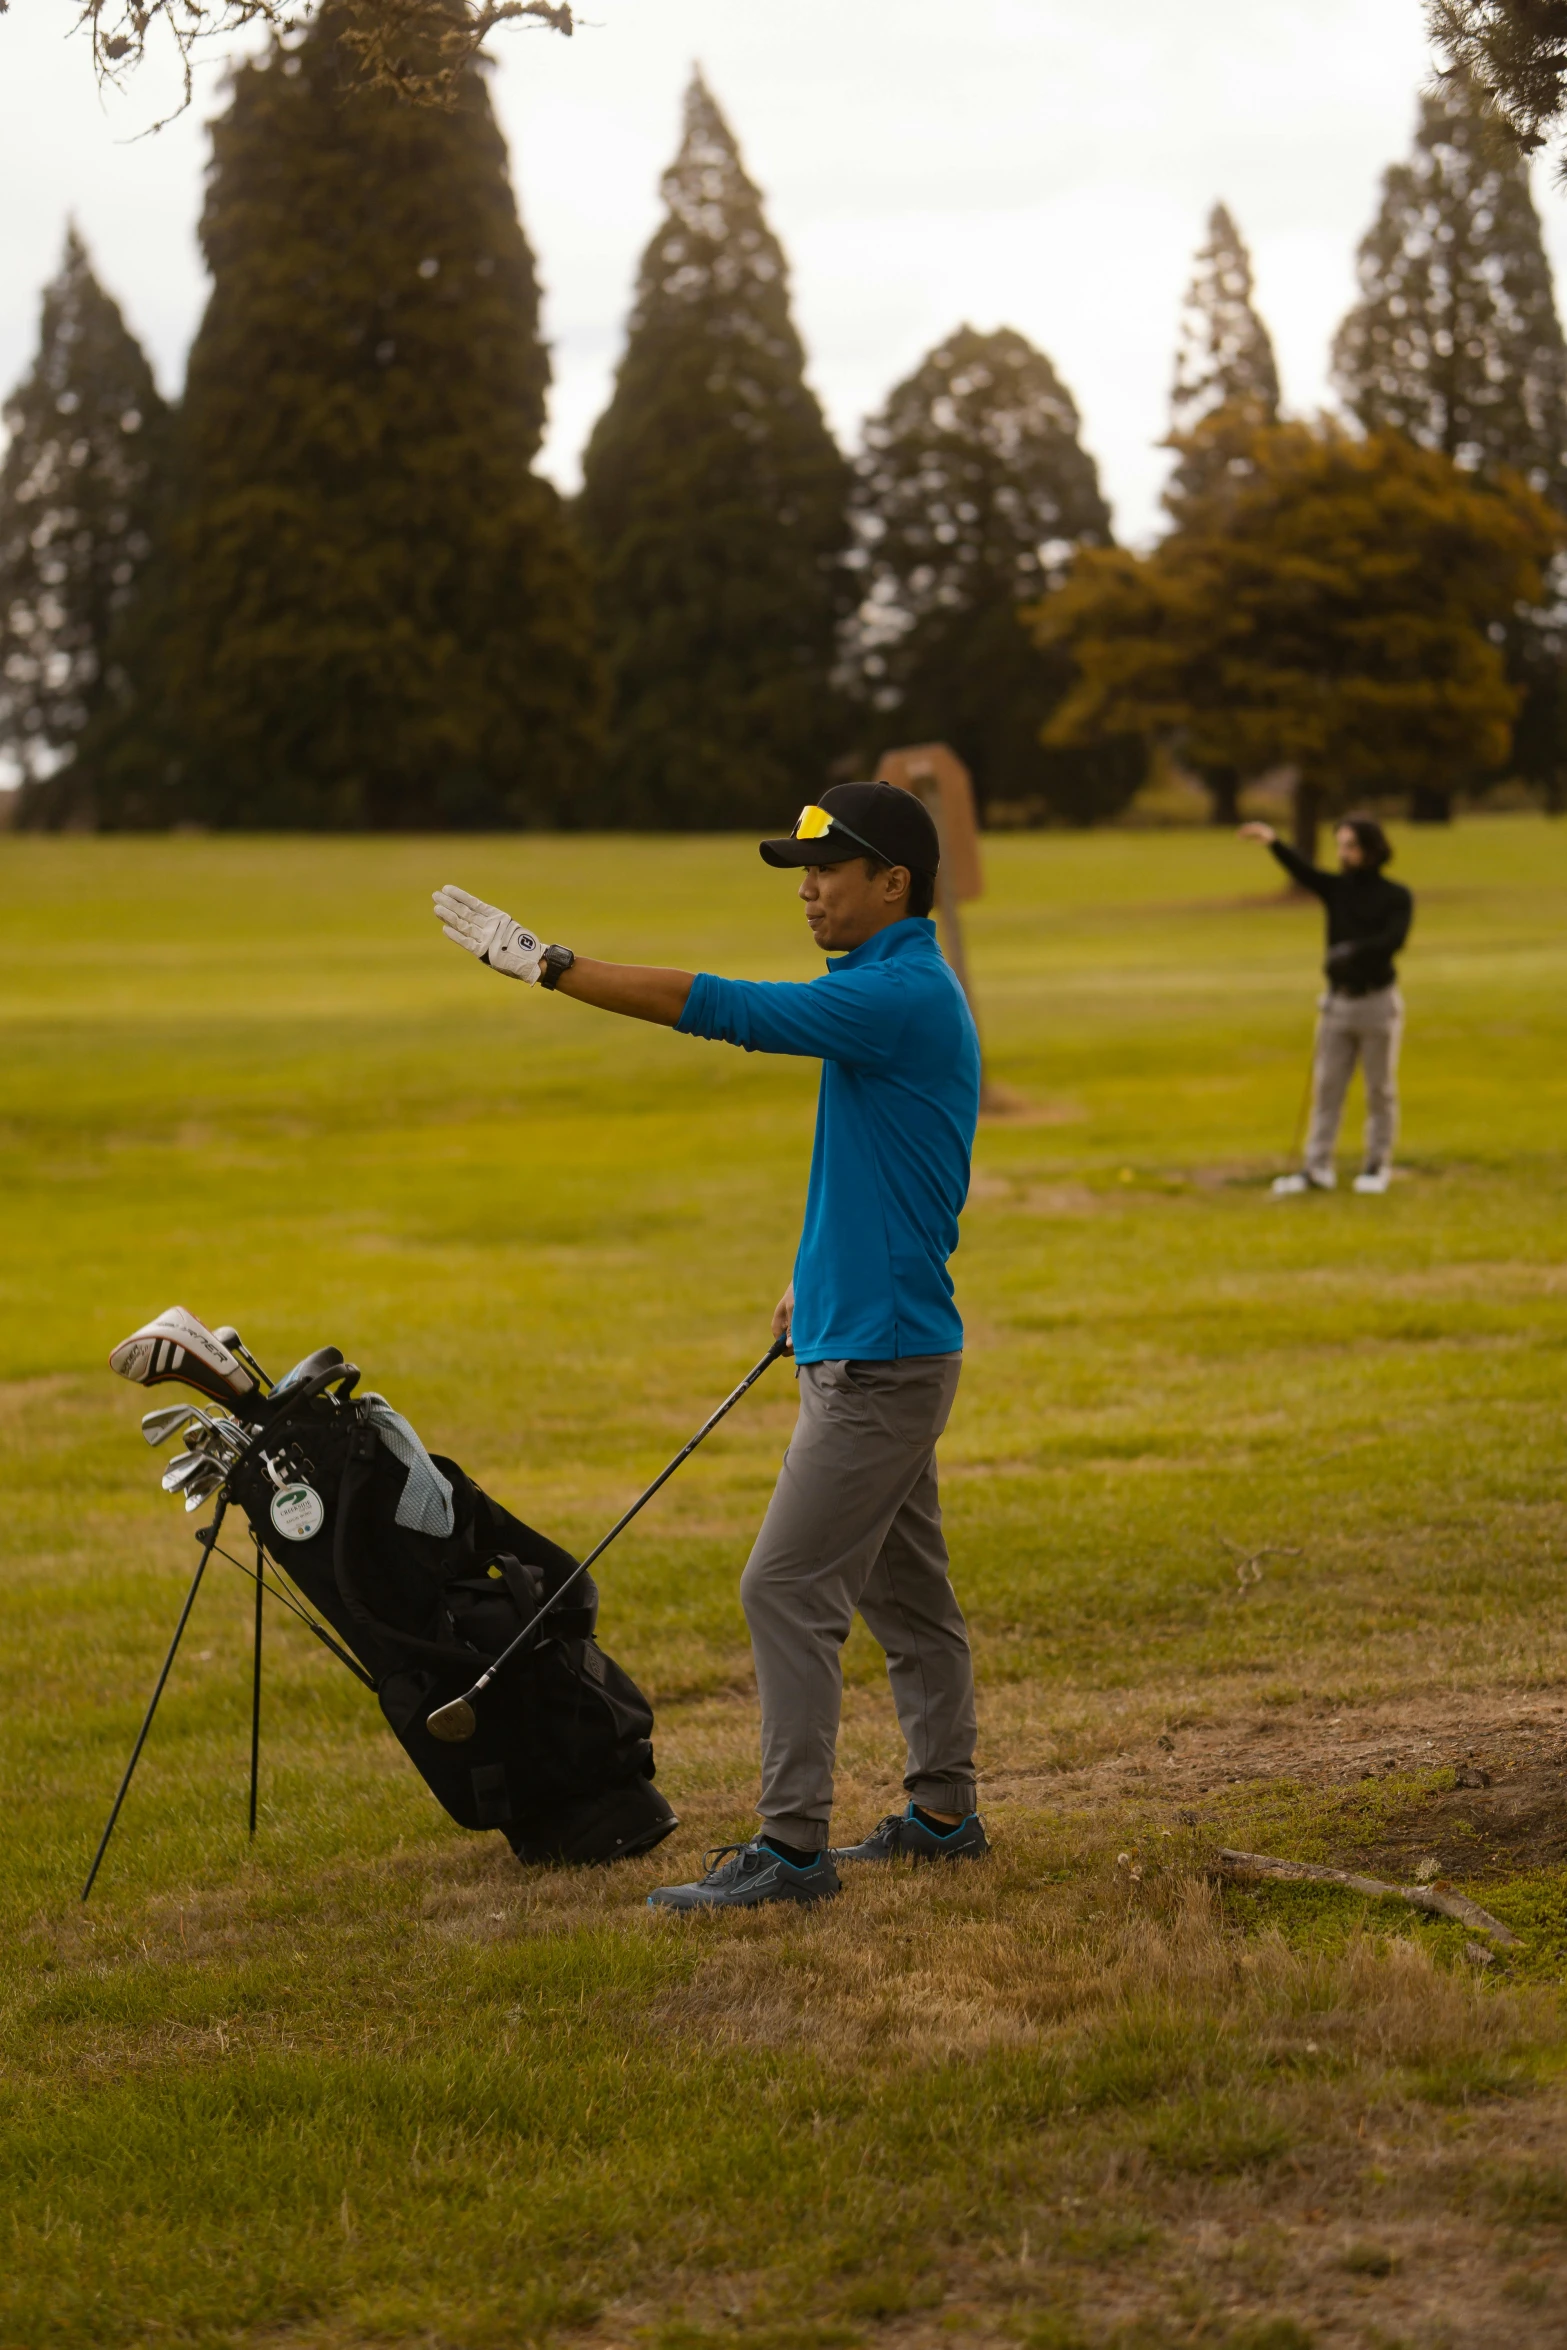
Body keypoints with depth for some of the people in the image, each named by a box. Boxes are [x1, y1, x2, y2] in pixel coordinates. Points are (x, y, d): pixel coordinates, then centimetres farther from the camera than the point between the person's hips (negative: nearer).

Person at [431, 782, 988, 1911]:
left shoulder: (900, 997, -19)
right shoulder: (910, 991, 14)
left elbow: (721, 1009, -25)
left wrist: (547, 963, -24)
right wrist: (819, 1277, 21)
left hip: (879, 1359, -11)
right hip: (867, 1341, 11)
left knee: (788, 1588, -10)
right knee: (905, 1592, 16)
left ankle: (793, 1845, -9)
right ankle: (943, 1811, 25)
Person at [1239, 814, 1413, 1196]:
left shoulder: (1396, 896, -3)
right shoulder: (1337, 889, 5)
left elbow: (1393, 939, -20)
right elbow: (1302, 872, -14)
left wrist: (1348, 952, -28)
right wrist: (1274, 842, -32)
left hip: (1378, 1000, -4)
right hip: (1338, 1000, 4)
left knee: (1380, 1089, 4)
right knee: (1326, 1087, 2)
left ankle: (1378, 1167, 13)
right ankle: (1318, 1168, 4)